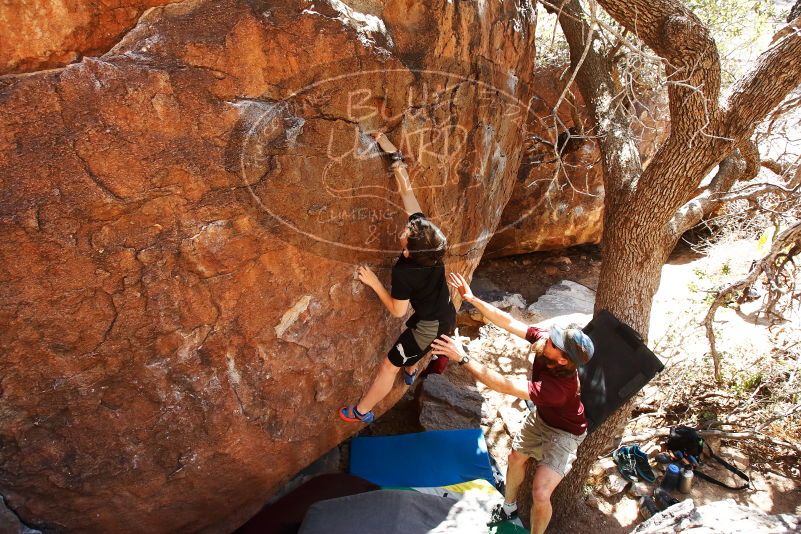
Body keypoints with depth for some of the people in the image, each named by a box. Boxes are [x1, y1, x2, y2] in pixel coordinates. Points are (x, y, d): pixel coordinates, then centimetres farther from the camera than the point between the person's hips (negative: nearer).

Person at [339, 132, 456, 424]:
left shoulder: (403, 272, -33)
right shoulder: (425, 230, -19)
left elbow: (397, 310, -17)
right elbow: (407, 192, -12)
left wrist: (374, 282, -16)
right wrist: (394, 157, -10)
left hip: (430, 326, -8)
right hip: (447, 317, 8)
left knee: (388, 367, 8)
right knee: (411, 345, 39)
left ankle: (361, 411, 25)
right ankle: (410, 372, 67)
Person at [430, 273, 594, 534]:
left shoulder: (561, 386, -46)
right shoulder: (544, 338, -30)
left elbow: (505, 387, -48)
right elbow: (508, 322, -24)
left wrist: (464, 358, -49)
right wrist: (472, 299, -33)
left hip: (563, 432, -7)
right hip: (540, 416, 7)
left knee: (540, 493, -13)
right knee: (516, 458, 21)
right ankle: (509, 507, 49)